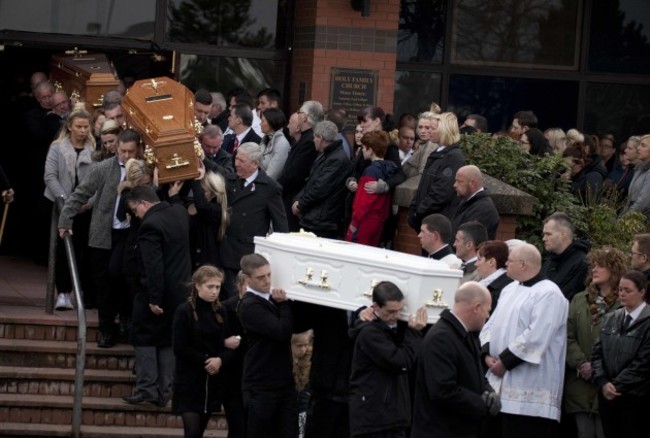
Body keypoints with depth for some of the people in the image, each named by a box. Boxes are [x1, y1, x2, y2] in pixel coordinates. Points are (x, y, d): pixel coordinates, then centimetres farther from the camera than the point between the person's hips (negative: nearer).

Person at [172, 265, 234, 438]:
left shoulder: (220, 312, 6)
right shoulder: (184, 311, -7)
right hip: (189, 381, -4)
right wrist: (204, 361, -15)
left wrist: (220, 360, -15)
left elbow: (228, 345, 5)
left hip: (213, 381, 5)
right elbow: (179, 348, -11)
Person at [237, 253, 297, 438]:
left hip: (285, 382, 7)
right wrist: (285, 303, -10)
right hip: (261, 387, -7)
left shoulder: (273, 298, 10)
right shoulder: (249, 306, -13)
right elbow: (282, 331, -21)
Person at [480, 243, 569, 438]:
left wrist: (505, 361, -16)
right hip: (502, 385, 8)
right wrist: (487, 354, -3)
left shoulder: (548, 294, -10)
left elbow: (535, 337, -19)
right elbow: (491, 325, 16)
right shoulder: (509, 290, 19)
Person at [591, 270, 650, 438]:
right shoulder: (610, 319, 12)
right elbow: (597, 353, 10)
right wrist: (603, 383, -6)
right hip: (607, 396, 5)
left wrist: (617, 386, -12)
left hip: (635, 398, -5)